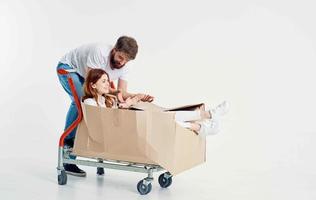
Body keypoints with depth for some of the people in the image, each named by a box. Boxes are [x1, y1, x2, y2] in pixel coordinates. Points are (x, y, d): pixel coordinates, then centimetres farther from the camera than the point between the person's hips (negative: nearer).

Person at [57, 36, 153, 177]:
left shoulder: (124, 66, -17)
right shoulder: (100, 52, -38)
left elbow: (122, 93, -19)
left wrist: (138, 96, -38)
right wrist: (115, 92, -48)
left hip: (83, 74, 7)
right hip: (68, 68, -7)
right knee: (80, 100, -27)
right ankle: (68, 140, -15)